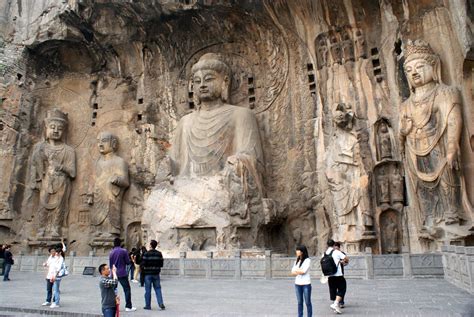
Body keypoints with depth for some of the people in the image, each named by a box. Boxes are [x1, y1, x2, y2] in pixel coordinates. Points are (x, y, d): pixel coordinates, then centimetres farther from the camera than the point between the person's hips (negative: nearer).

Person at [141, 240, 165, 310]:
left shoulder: (147, 254, -11)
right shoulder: (159, 254, 1)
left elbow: (143, 264, -12)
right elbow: (161, 264, 2)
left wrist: (145, 267, 9)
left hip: (148, 273, -3)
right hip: (156, 273, 3)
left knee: (148, 290, 6)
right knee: (158, 289, 8)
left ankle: (148, 305, 11)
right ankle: (161, 304, 0)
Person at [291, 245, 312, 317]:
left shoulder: (307, 260, -6)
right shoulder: (296, 261, 11)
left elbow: (303, 271, -15)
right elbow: (292, 273, 5)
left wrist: (296, 270, 0)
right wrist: (300, 271, -11)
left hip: (306, 284, -5)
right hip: (297, 284, 5)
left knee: (307, 302, 4)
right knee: (299, 302, 10)